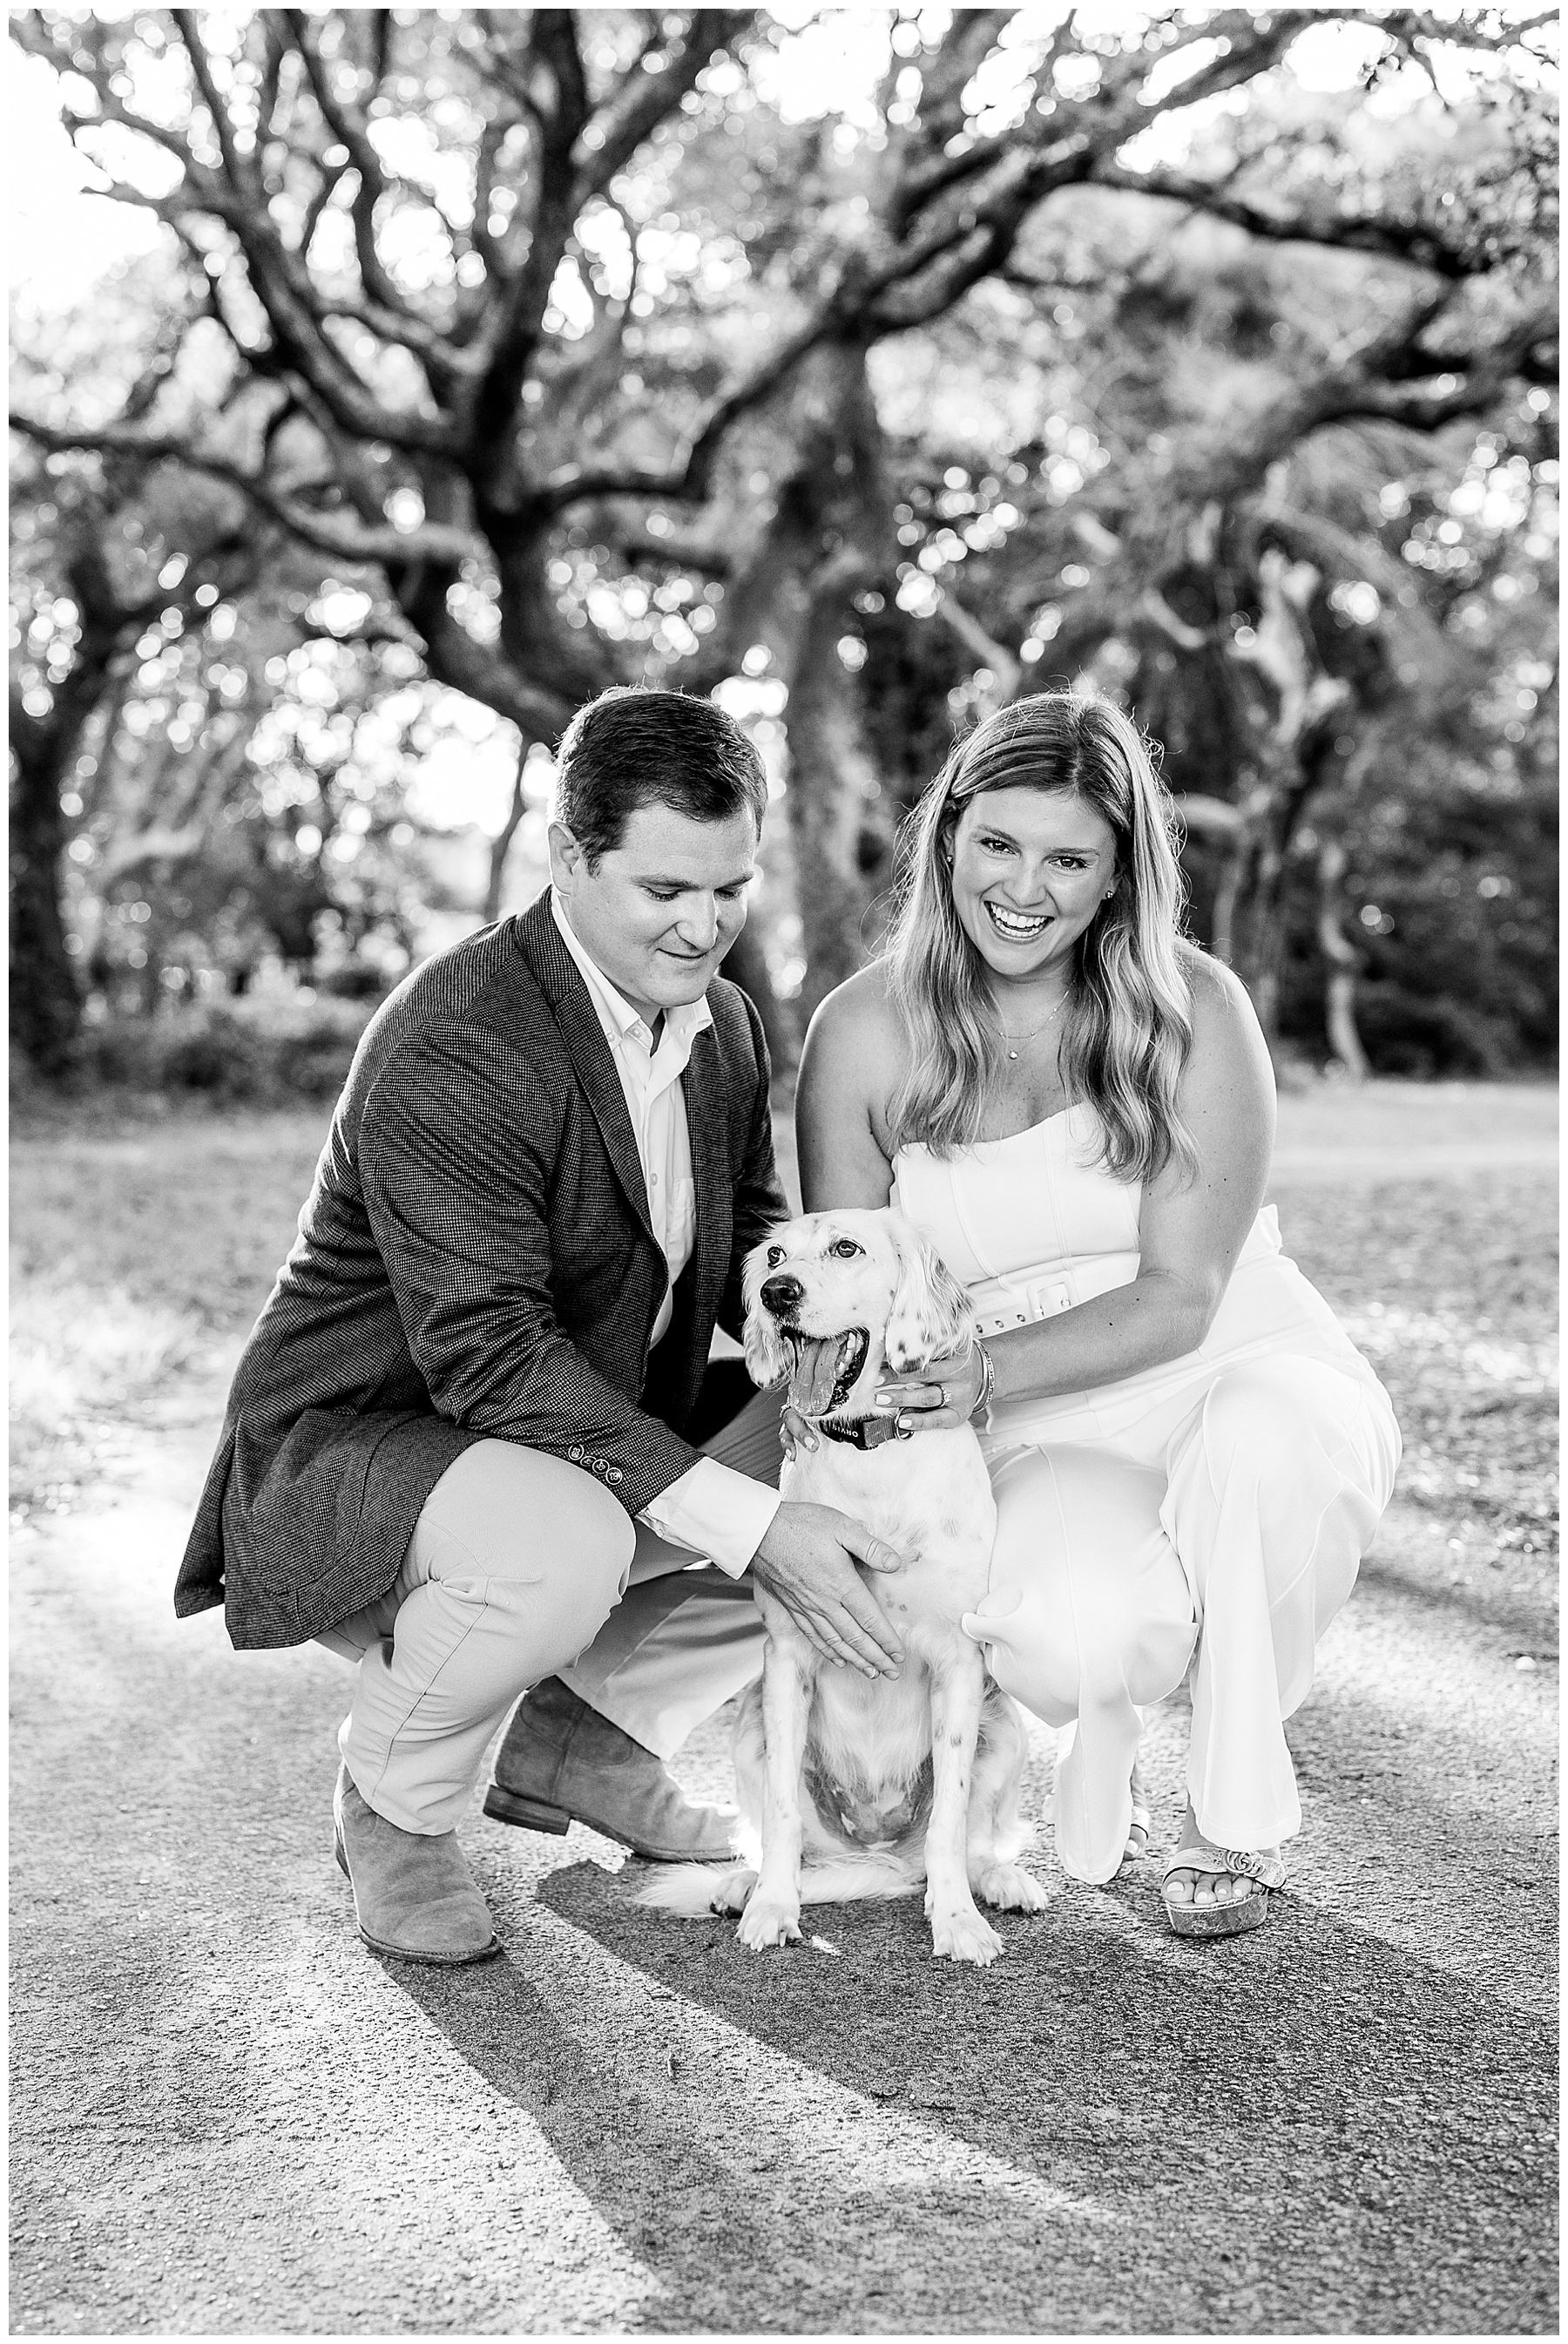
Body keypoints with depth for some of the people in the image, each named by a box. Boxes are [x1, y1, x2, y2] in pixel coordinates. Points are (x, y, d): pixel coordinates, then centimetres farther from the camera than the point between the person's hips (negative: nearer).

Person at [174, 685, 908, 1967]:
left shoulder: (726, 1021, 3)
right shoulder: (447, 1051, -26)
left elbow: (752, 1246, 11)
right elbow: (489, 1350, -32)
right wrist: (745, 1524, -36)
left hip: (610, 1433, 8)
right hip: (354, 1452, -8)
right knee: (564, 1542, -39)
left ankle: (585, 1734, 12)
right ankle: (394, 1798, -5)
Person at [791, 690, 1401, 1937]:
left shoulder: (1194, 1009, -9)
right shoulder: (866, 1031, -3)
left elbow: (1178, 1297, -13)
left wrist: (995, 1373, -27)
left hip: (1249, 1377, 0)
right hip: (1046, 1448, 0)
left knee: (1258, 1438, -38)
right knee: (1079, 1635, -34)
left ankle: (1237, 1820, -12)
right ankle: (1100, 1730, 8)